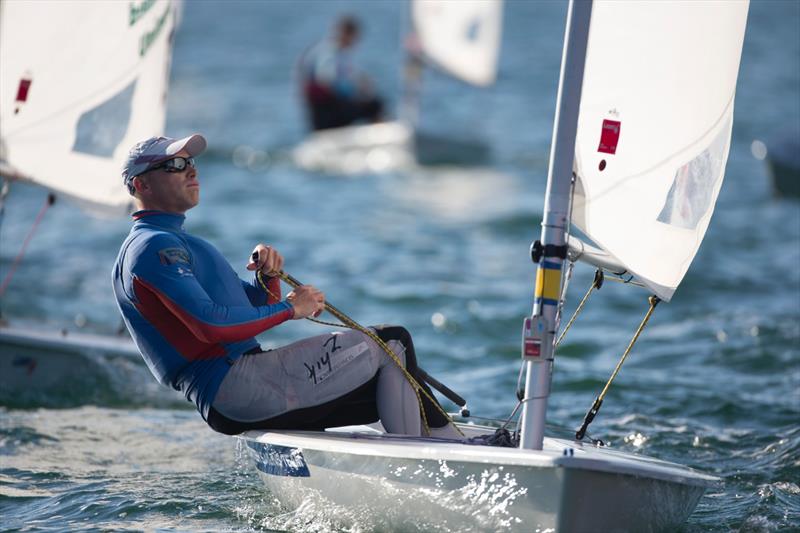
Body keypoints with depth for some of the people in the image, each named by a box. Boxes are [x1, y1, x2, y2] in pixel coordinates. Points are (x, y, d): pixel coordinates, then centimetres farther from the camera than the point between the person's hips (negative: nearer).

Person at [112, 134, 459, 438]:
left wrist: (270, 275, 2)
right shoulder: (154, 247, -8)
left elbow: (259, 307, 24)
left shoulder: (181, 243, 27)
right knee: (392, 343, -6)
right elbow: (211, 325, -21)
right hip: (233, 385, -10)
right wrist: (289, 308, -11)